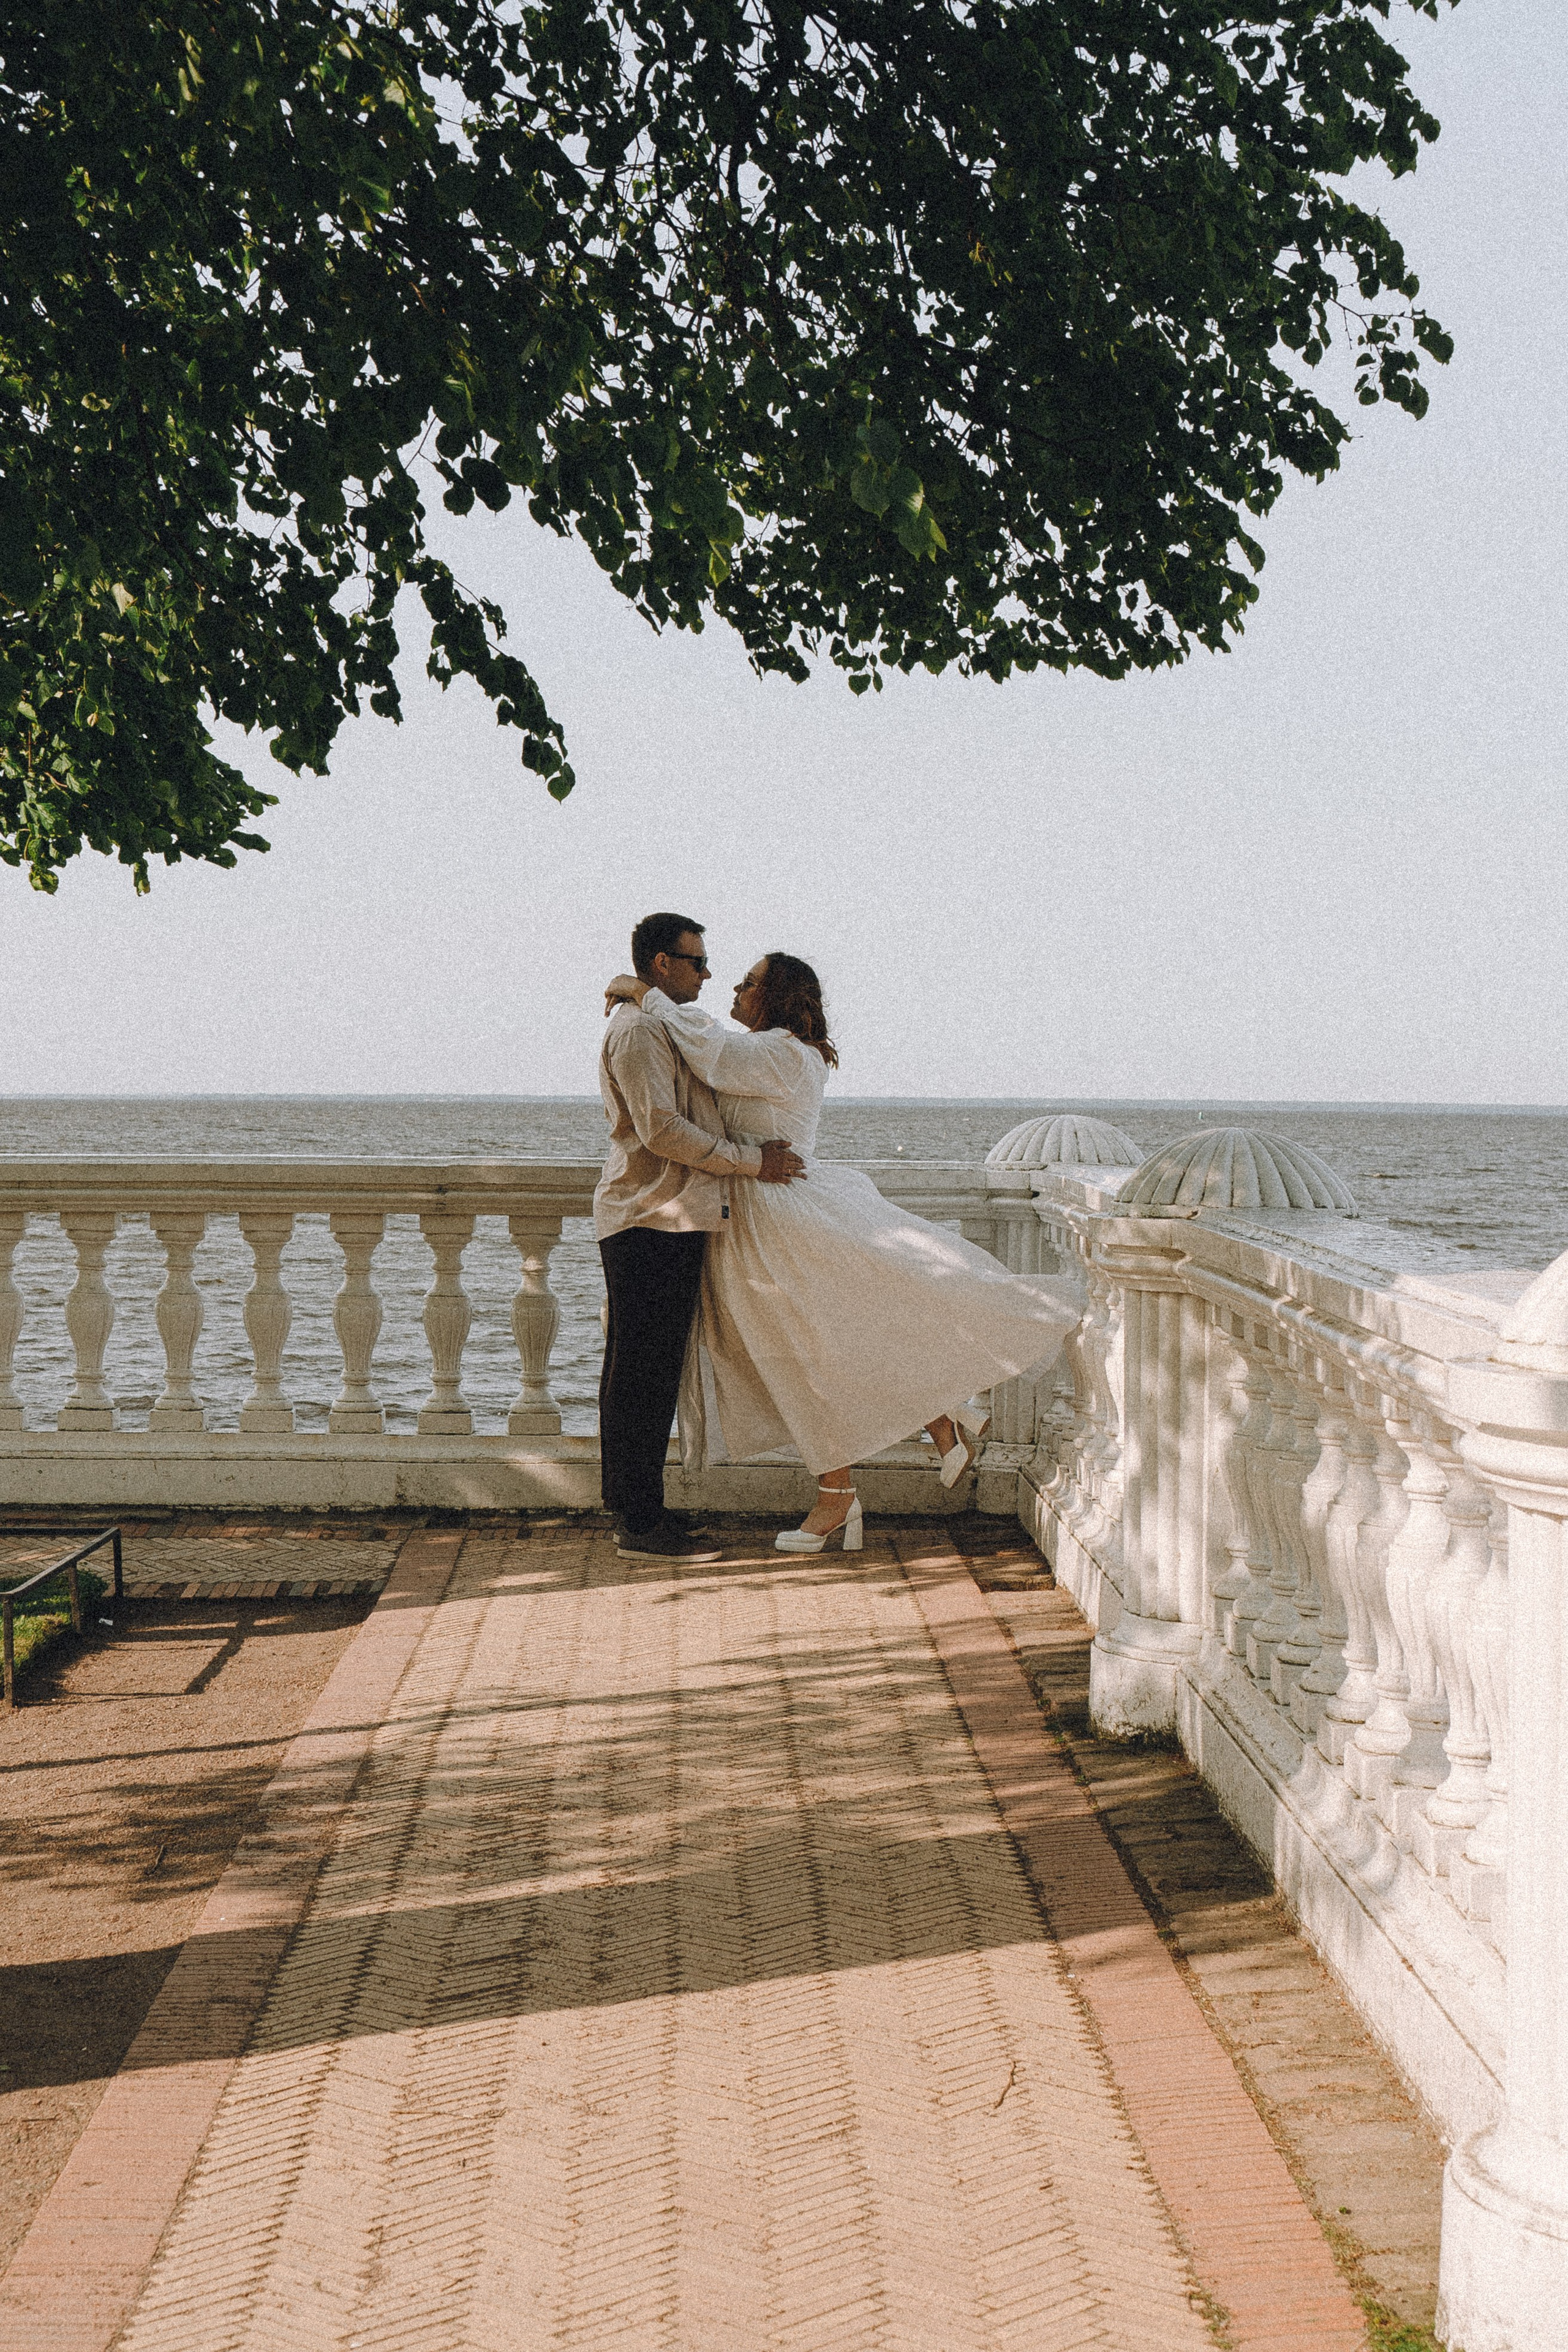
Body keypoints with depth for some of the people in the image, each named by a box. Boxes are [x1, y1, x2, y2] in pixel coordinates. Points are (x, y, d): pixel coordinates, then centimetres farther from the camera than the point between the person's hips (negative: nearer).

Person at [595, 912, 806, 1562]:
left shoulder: (662, 1027, 23)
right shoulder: (638, 1029, -12)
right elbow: (661, 1130, -20)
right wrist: (751, 1160, -15)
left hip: (666, 1221, 11)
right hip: (653, 1222, -11)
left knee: (643, 1374, 13)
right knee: (644, 1374, -8)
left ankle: (638, 1508, 19)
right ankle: (641, 1525, -6)